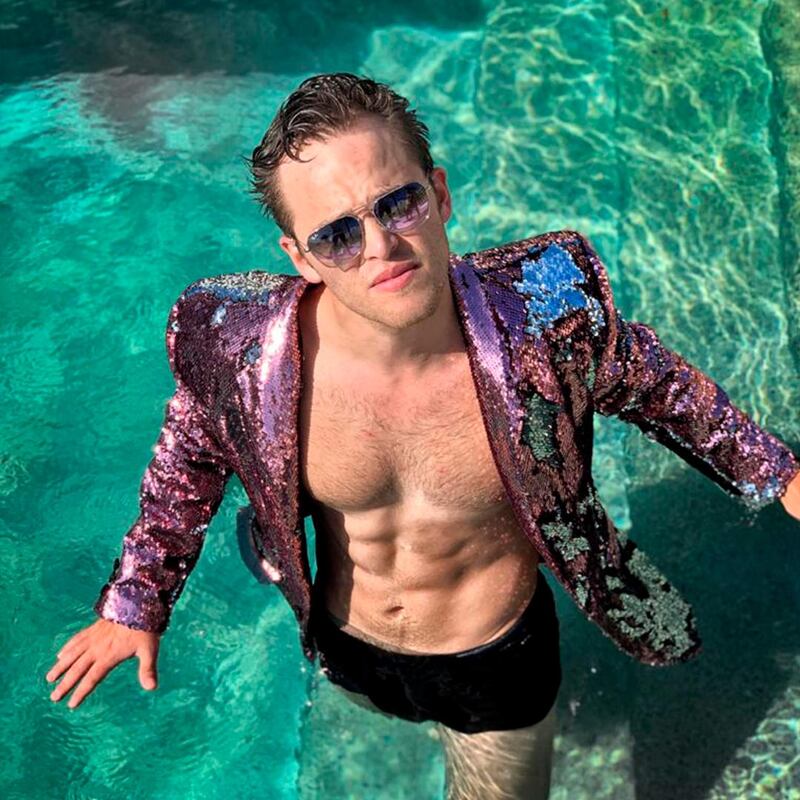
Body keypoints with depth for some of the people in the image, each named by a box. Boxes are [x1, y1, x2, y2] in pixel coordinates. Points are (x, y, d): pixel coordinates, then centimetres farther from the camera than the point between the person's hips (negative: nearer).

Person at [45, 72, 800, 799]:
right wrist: (135, 604, 3)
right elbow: (190, 457, -6)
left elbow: (652, 382, -9)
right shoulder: (240, 346, -28)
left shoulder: (544, 315, -31)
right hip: (344, 652, 2)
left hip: (498, 659, -1)